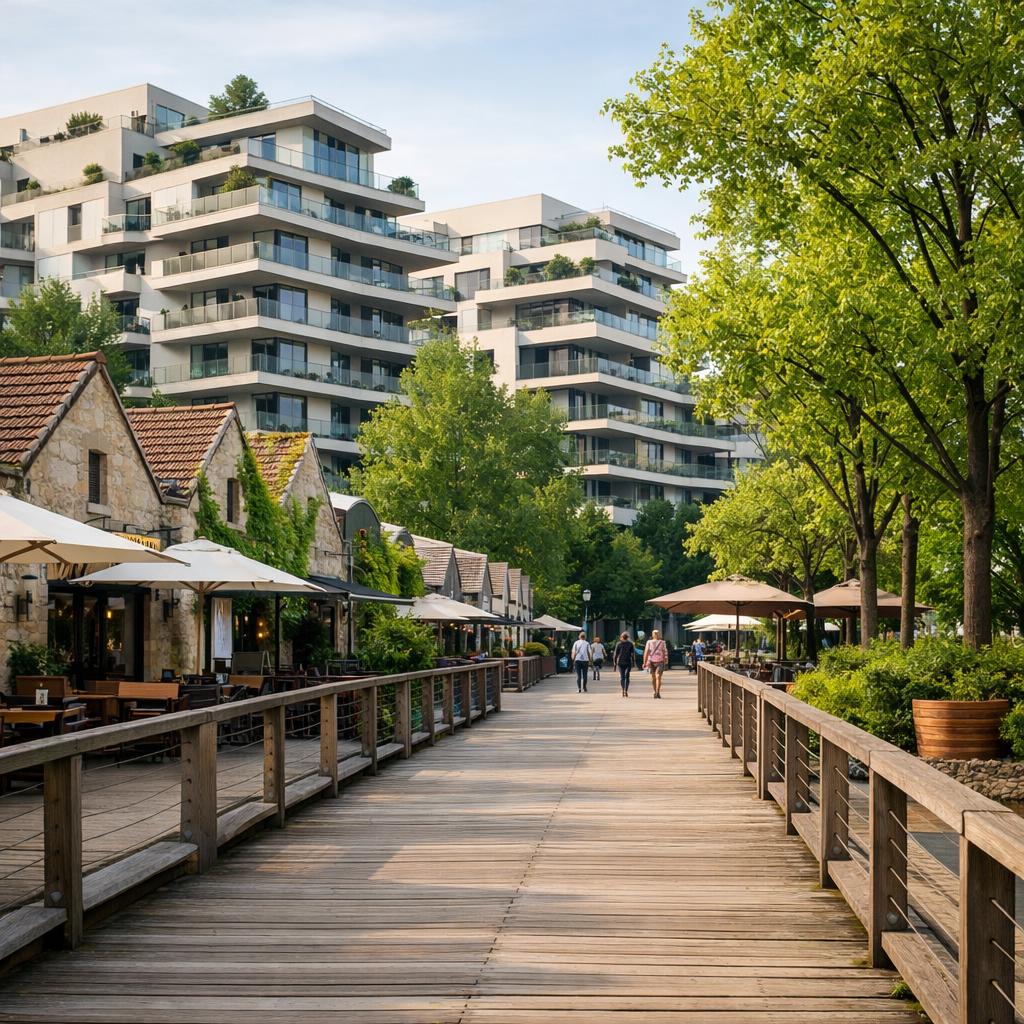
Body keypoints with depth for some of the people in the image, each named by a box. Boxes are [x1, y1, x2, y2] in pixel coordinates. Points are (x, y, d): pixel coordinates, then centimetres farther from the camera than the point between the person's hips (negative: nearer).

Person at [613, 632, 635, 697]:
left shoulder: (618, 644, 1)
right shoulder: (630, 644, 1)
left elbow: (616, 654, 0)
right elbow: (633, 654, -2)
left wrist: (614, 662, 7)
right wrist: (633, 662, 3)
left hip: (620, 662, 0)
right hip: (628, 662, 0)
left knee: (622, 676, 2)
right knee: (627, 677, 10)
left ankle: (623, 689, -16)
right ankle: (626, 691, 3)